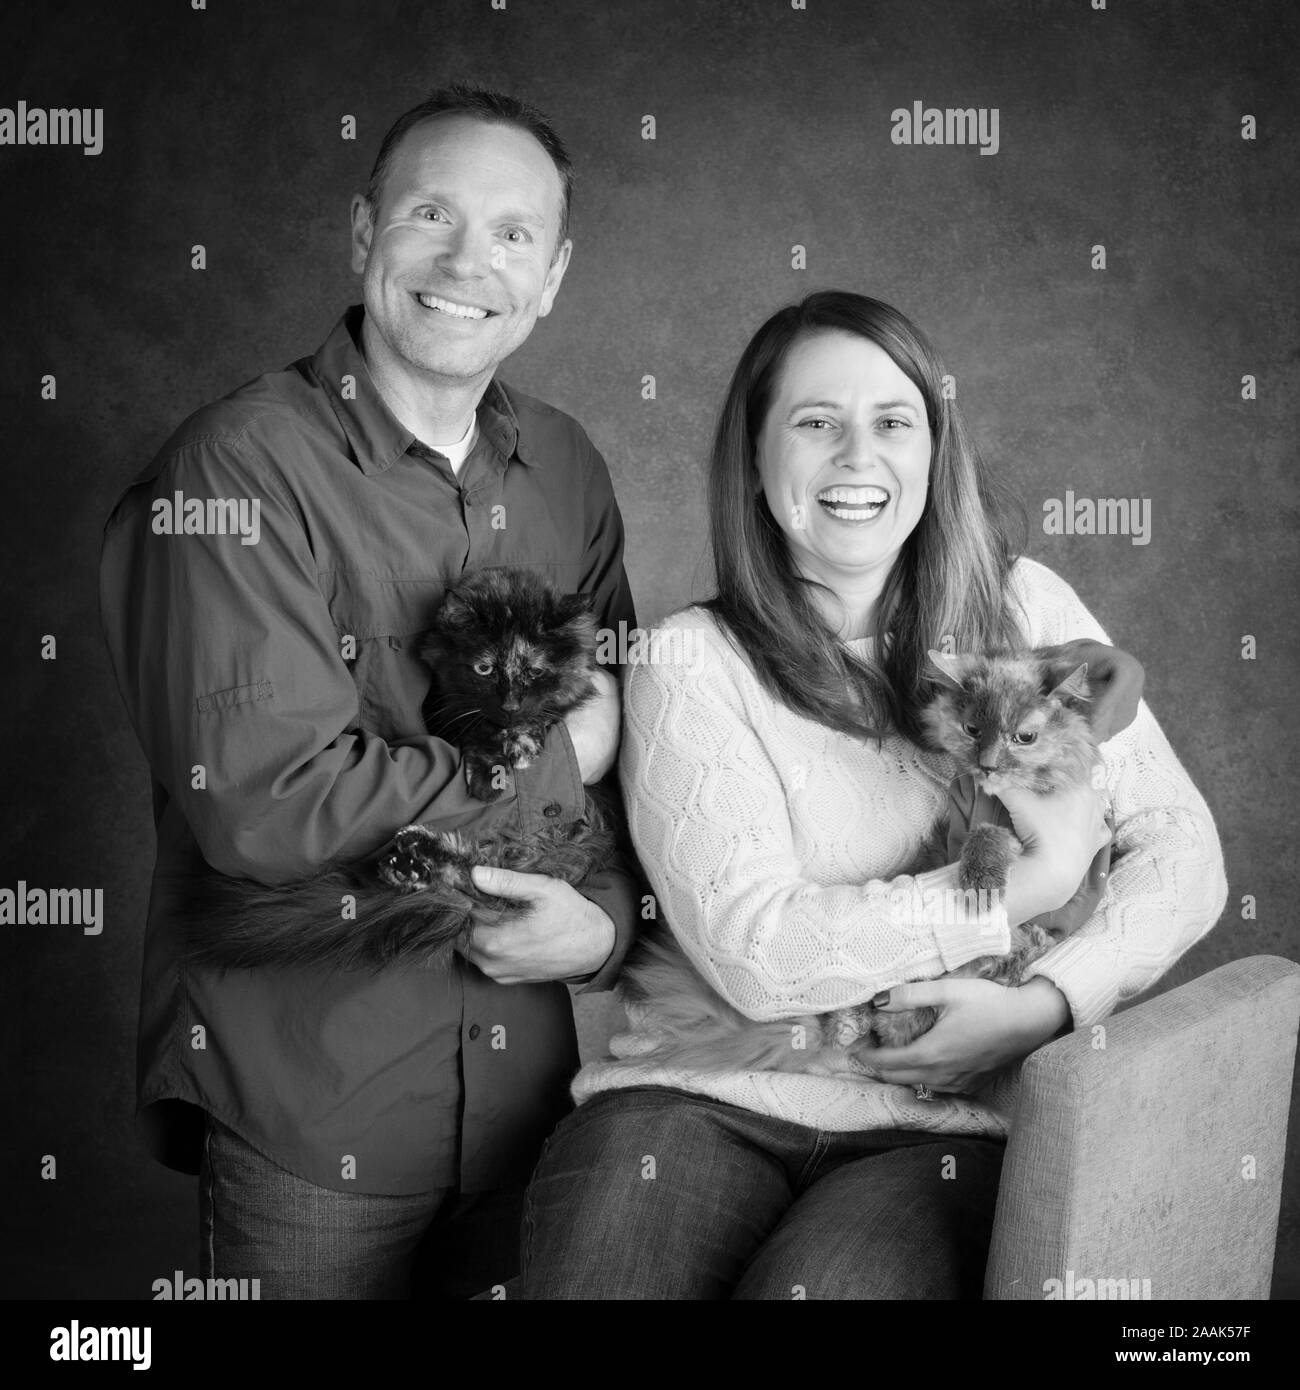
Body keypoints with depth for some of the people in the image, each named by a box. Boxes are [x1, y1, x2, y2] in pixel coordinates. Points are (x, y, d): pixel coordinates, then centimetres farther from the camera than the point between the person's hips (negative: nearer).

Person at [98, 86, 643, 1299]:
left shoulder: (565, 469, 3)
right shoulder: (240, 465, -16)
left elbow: (628, 734, 7)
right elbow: (257, 803, -25)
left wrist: (611, 917, -13)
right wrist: (553, 760, -16)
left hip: (538, 1073, 6)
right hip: (308, 1097, -5)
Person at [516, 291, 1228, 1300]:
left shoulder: (1020, 606, 6)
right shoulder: (691, 662, -2)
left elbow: (1183, 850, 4)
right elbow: (756, 951, -12)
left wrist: (1048, 1002, -13)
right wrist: (1035, 880, -11)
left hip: (949, 1123, 1)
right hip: (704, 1101, 0)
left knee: (812, 1284, -28)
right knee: (601, 1268, -26)